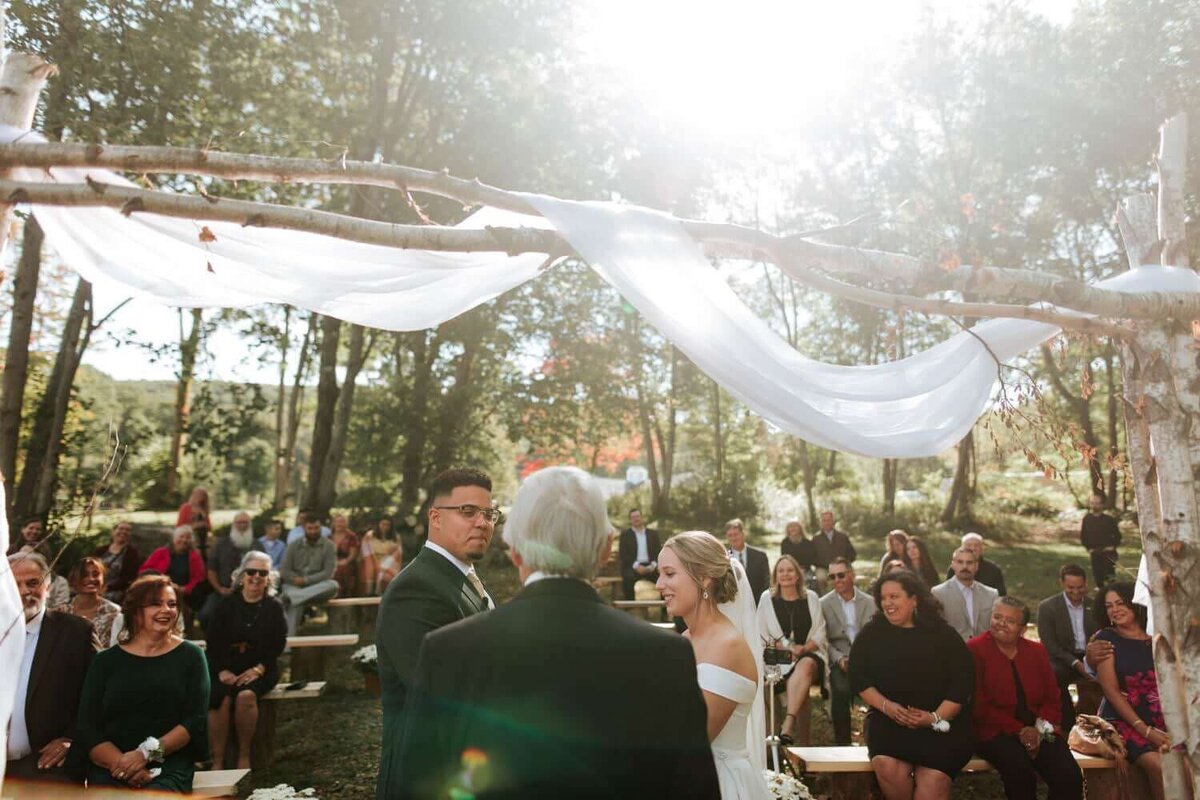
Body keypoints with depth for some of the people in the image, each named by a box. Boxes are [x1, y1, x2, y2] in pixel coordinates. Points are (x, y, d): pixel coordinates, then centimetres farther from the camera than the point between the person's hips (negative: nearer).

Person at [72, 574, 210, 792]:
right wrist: (122, 764, -13)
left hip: (169, 770, -1)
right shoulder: (105, 660, 10)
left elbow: (197, 720, 0)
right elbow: (87, 729, 2)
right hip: (109, 770, 2)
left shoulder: (190, 655, 7)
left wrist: (147, 753, -13)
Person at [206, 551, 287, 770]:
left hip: (260, 670, -1)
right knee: (221, 699, -28)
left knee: (246, 695, -30)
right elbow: (212, 640, 2)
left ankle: (244, 756, -15)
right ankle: (217, 762, -20)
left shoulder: (274, 607, 7)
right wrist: (221, 671, -11)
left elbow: (278, 644, 2)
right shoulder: (226, 604, 8)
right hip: (226, 668, 1)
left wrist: (258, 669, -13)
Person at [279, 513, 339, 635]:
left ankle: (291, 597, -41)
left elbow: (328, 572, -7)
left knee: (333, 585, -33)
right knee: (296, 603, -34)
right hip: (295, 587, 0)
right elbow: (284, 571, 2)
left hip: (318, 589, 0)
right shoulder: (294, 546, 7)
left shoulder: (328, 546, 1)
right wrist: (297, 579, -15)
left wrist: (306, 580, -17)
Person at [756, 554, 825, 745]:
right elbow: (762, 636, 5)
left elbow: (819, 634, 7)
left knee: (806, 665, -35)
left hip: (809, 655, 1)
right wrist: (788, 648, -8)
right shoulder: (767, 598, 6)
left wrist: (803, 649, -11)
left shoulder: (811, 597, 10)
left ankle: (788, 723, -43)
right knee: (800, 684, -32)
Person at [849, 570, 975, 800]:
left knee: (934, 779, -28)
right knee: (887, 766, -29)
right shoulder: (871, 634, 8)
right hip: (888, 720, 1)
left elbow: (963, 680, 0)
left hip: (941, 723, -1)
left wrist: (936, 717, -12)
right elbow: (859, 679, 5)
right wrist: (886, 706, -12)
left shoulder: (943, 634, 5)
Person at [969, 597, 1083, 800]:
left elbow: (1052, 699, 11)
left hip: (1038, 731, 5)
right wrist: (1019, 730, -13)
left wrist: (1040, 729, -7)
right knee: (1020, 771, -32)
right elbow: (979, 706, -8)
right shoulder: (975, 650, -5)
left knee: (1070, 776, -21)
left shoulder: (1037, 651, 12)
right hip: (995, 731, -4)